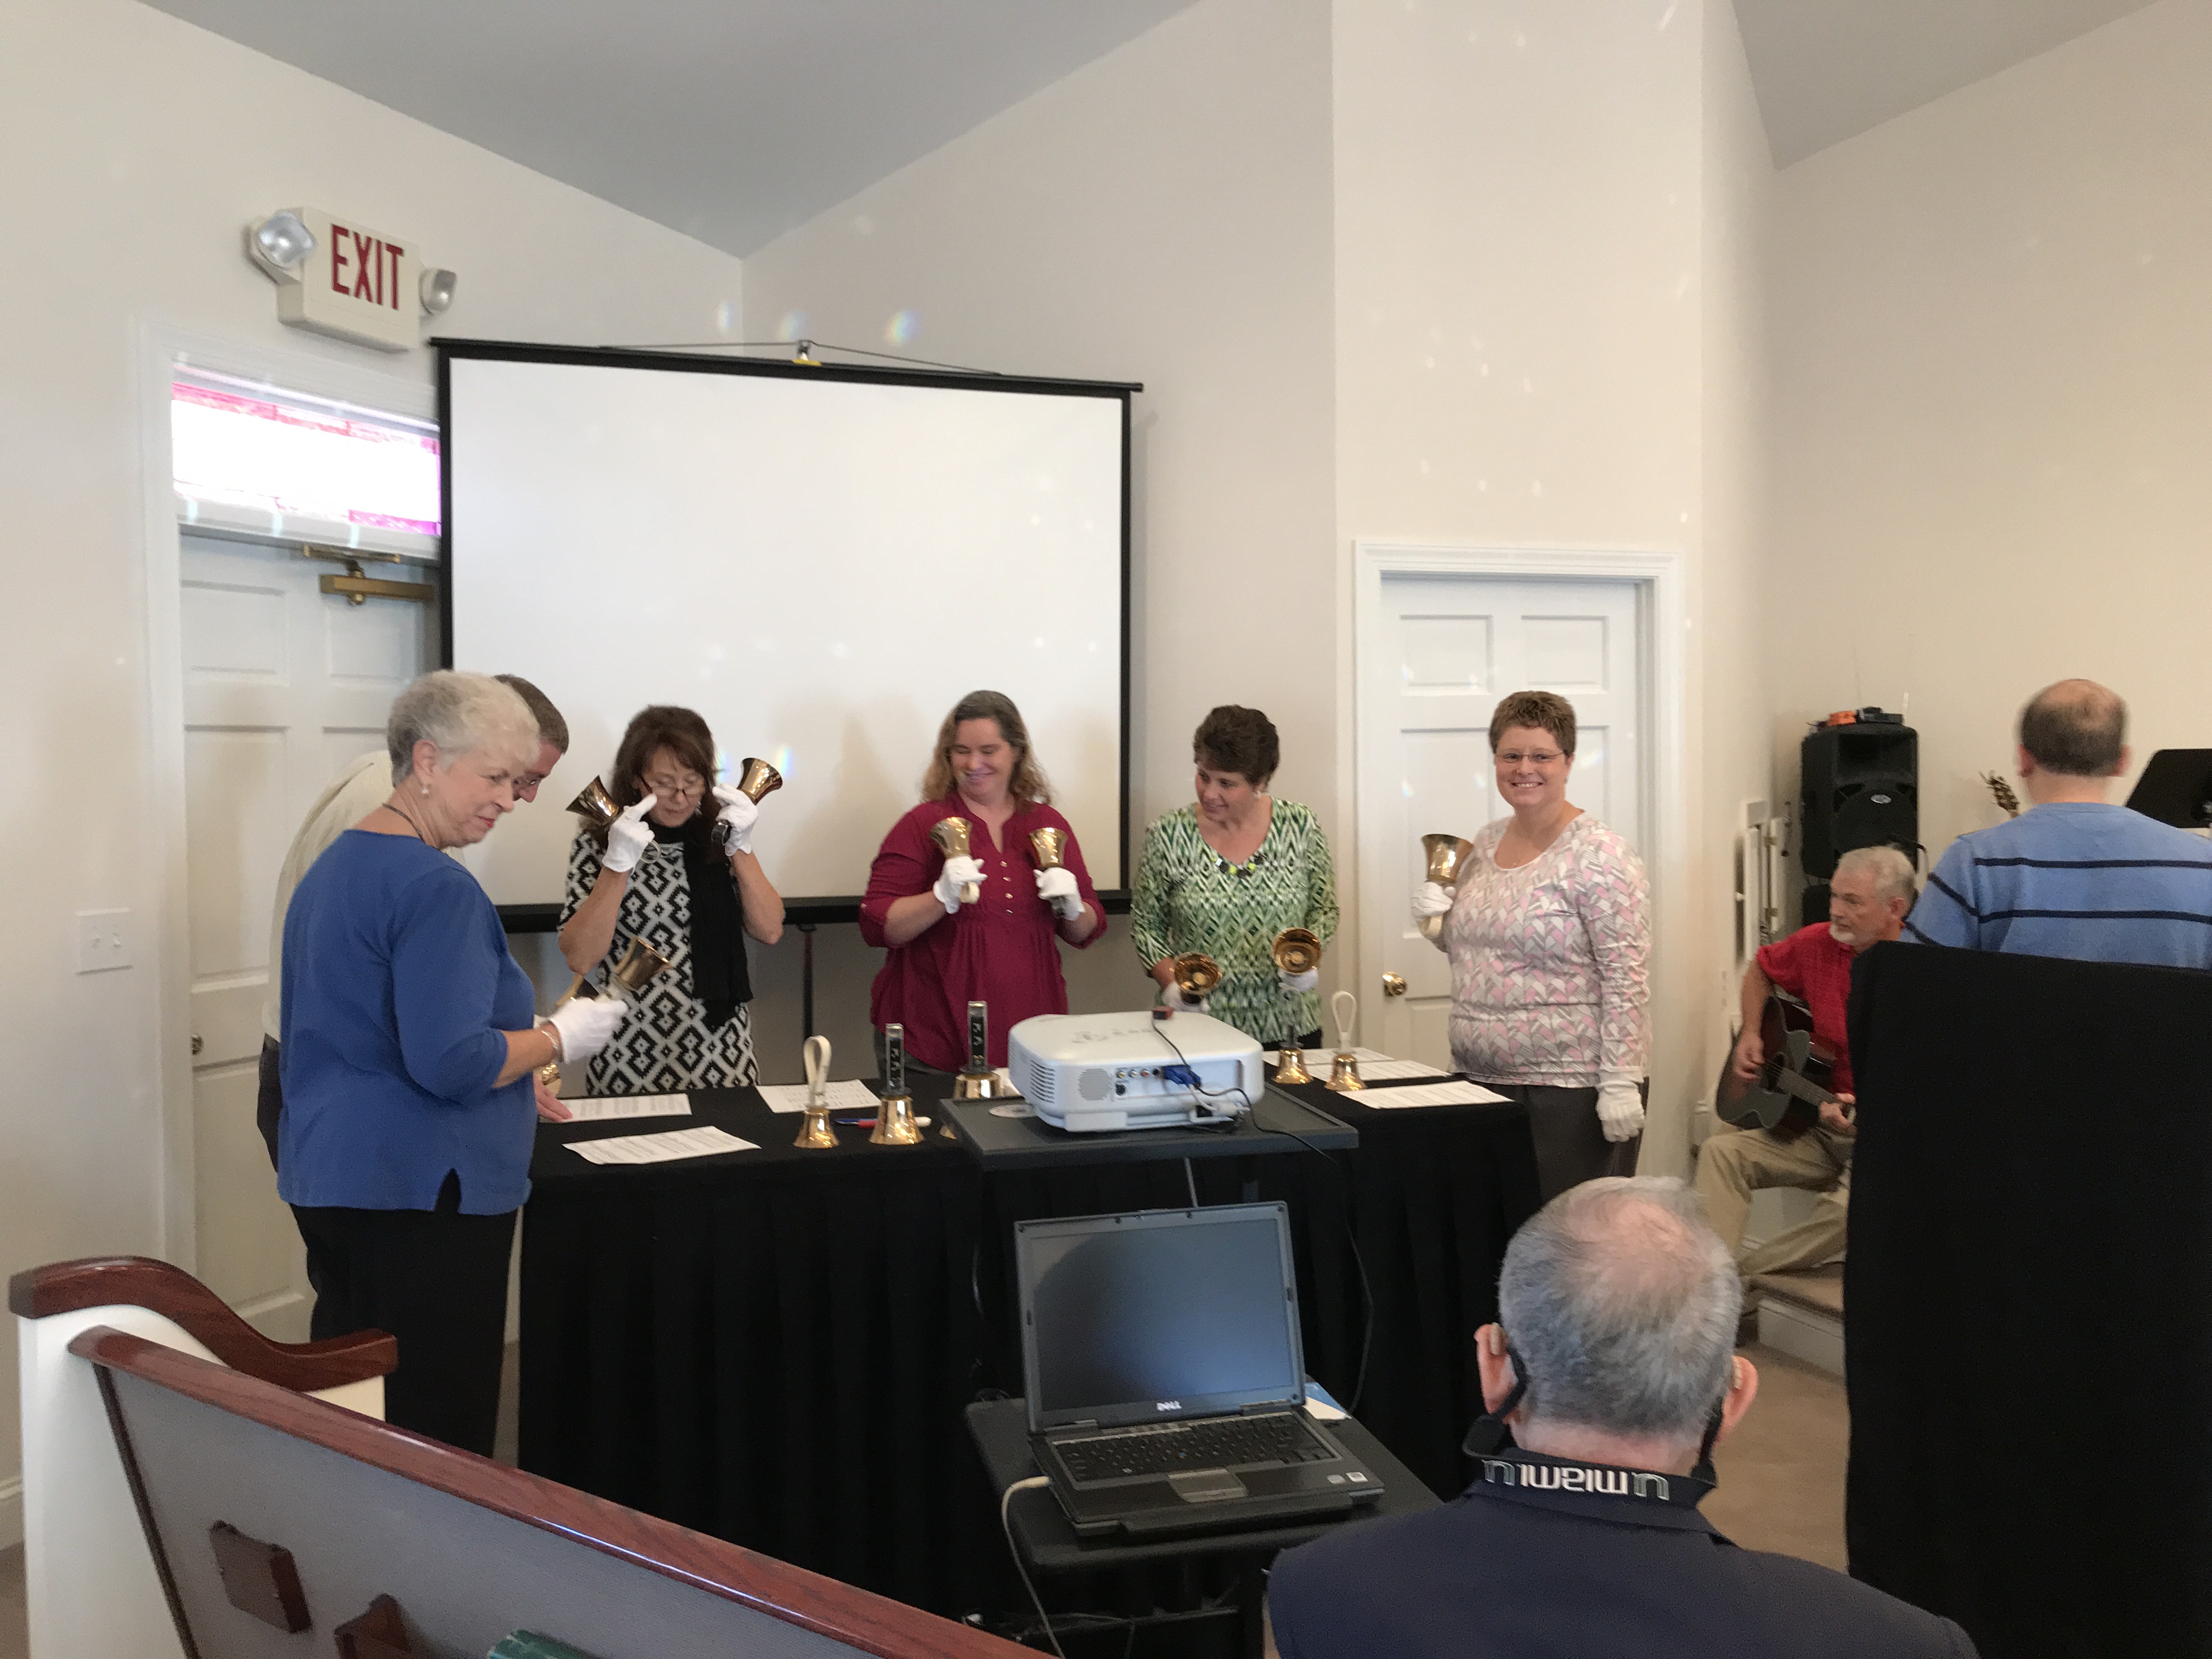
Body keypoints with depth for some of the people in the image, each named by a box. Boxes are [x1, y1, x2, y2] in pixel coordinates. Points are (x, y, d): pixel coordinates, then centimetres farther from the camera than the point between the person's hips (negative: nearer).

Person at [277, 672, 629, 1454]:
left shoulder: (331, 868, 14)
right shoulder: (437, 888, -17)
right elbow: (451, 1062, -24)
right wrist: (559, 1038, -10)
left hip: (323, 1178, 10)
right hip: (419, 1194, -10)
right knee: (439, 1432, -1)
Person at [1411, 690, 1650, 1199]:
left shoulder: (1599, 853, -10)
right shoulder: (1484, 844, 11)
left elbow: (1626, 980, -14)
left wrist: (1620, 1082, -19)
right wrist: (1438, 920, 1)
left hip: (1571, 1087, -6)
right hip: (1483, 1078, 7)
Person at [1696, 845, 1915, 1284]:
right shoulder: (1817, 944, 1)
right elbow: (1761, 969, 24)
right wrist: (1750, 1035, 10)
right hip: (1814, 1127, 6)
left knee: (1847, 1208, -34)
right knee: (1721, 1152, -16)